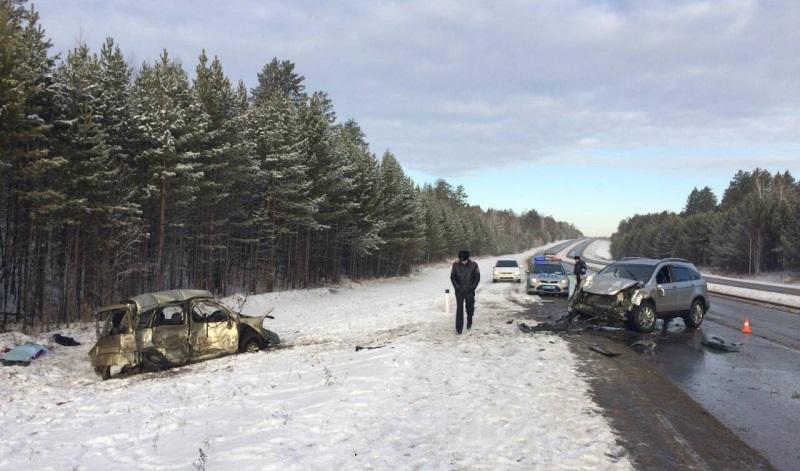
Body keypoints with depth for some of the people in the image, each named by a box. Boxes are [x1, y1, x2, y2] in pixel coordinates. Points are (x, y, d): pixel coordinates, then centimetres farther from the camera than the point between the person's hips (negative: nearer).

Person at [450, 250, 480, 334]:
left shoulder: (473, 265, -8)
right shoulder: (456, 264, -7)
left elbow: (477, 277, 0)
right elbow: (452, 277, 1)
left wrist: (472, 287, -8)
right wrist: (457, 287, -8)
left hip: (469, 291, 0)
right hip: (459, 291, 0)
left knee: (470, 308, 10)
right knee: (459, 309, -6)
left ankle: (469, 322, 38)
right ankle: (458, 328, -3)